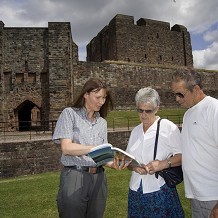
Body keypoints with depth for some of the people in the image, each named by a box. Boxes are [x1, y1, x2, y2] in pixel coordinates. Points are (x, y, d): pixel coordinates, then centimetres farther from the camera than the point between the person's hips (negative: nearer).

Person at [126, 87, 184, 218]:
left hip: (160, 191, -4)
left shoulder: (169, 127, -6)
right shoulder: (135, 131, 10)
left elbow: (182, 155, -9)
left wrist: (163, 164, -24)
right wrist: (134, 166, -8)